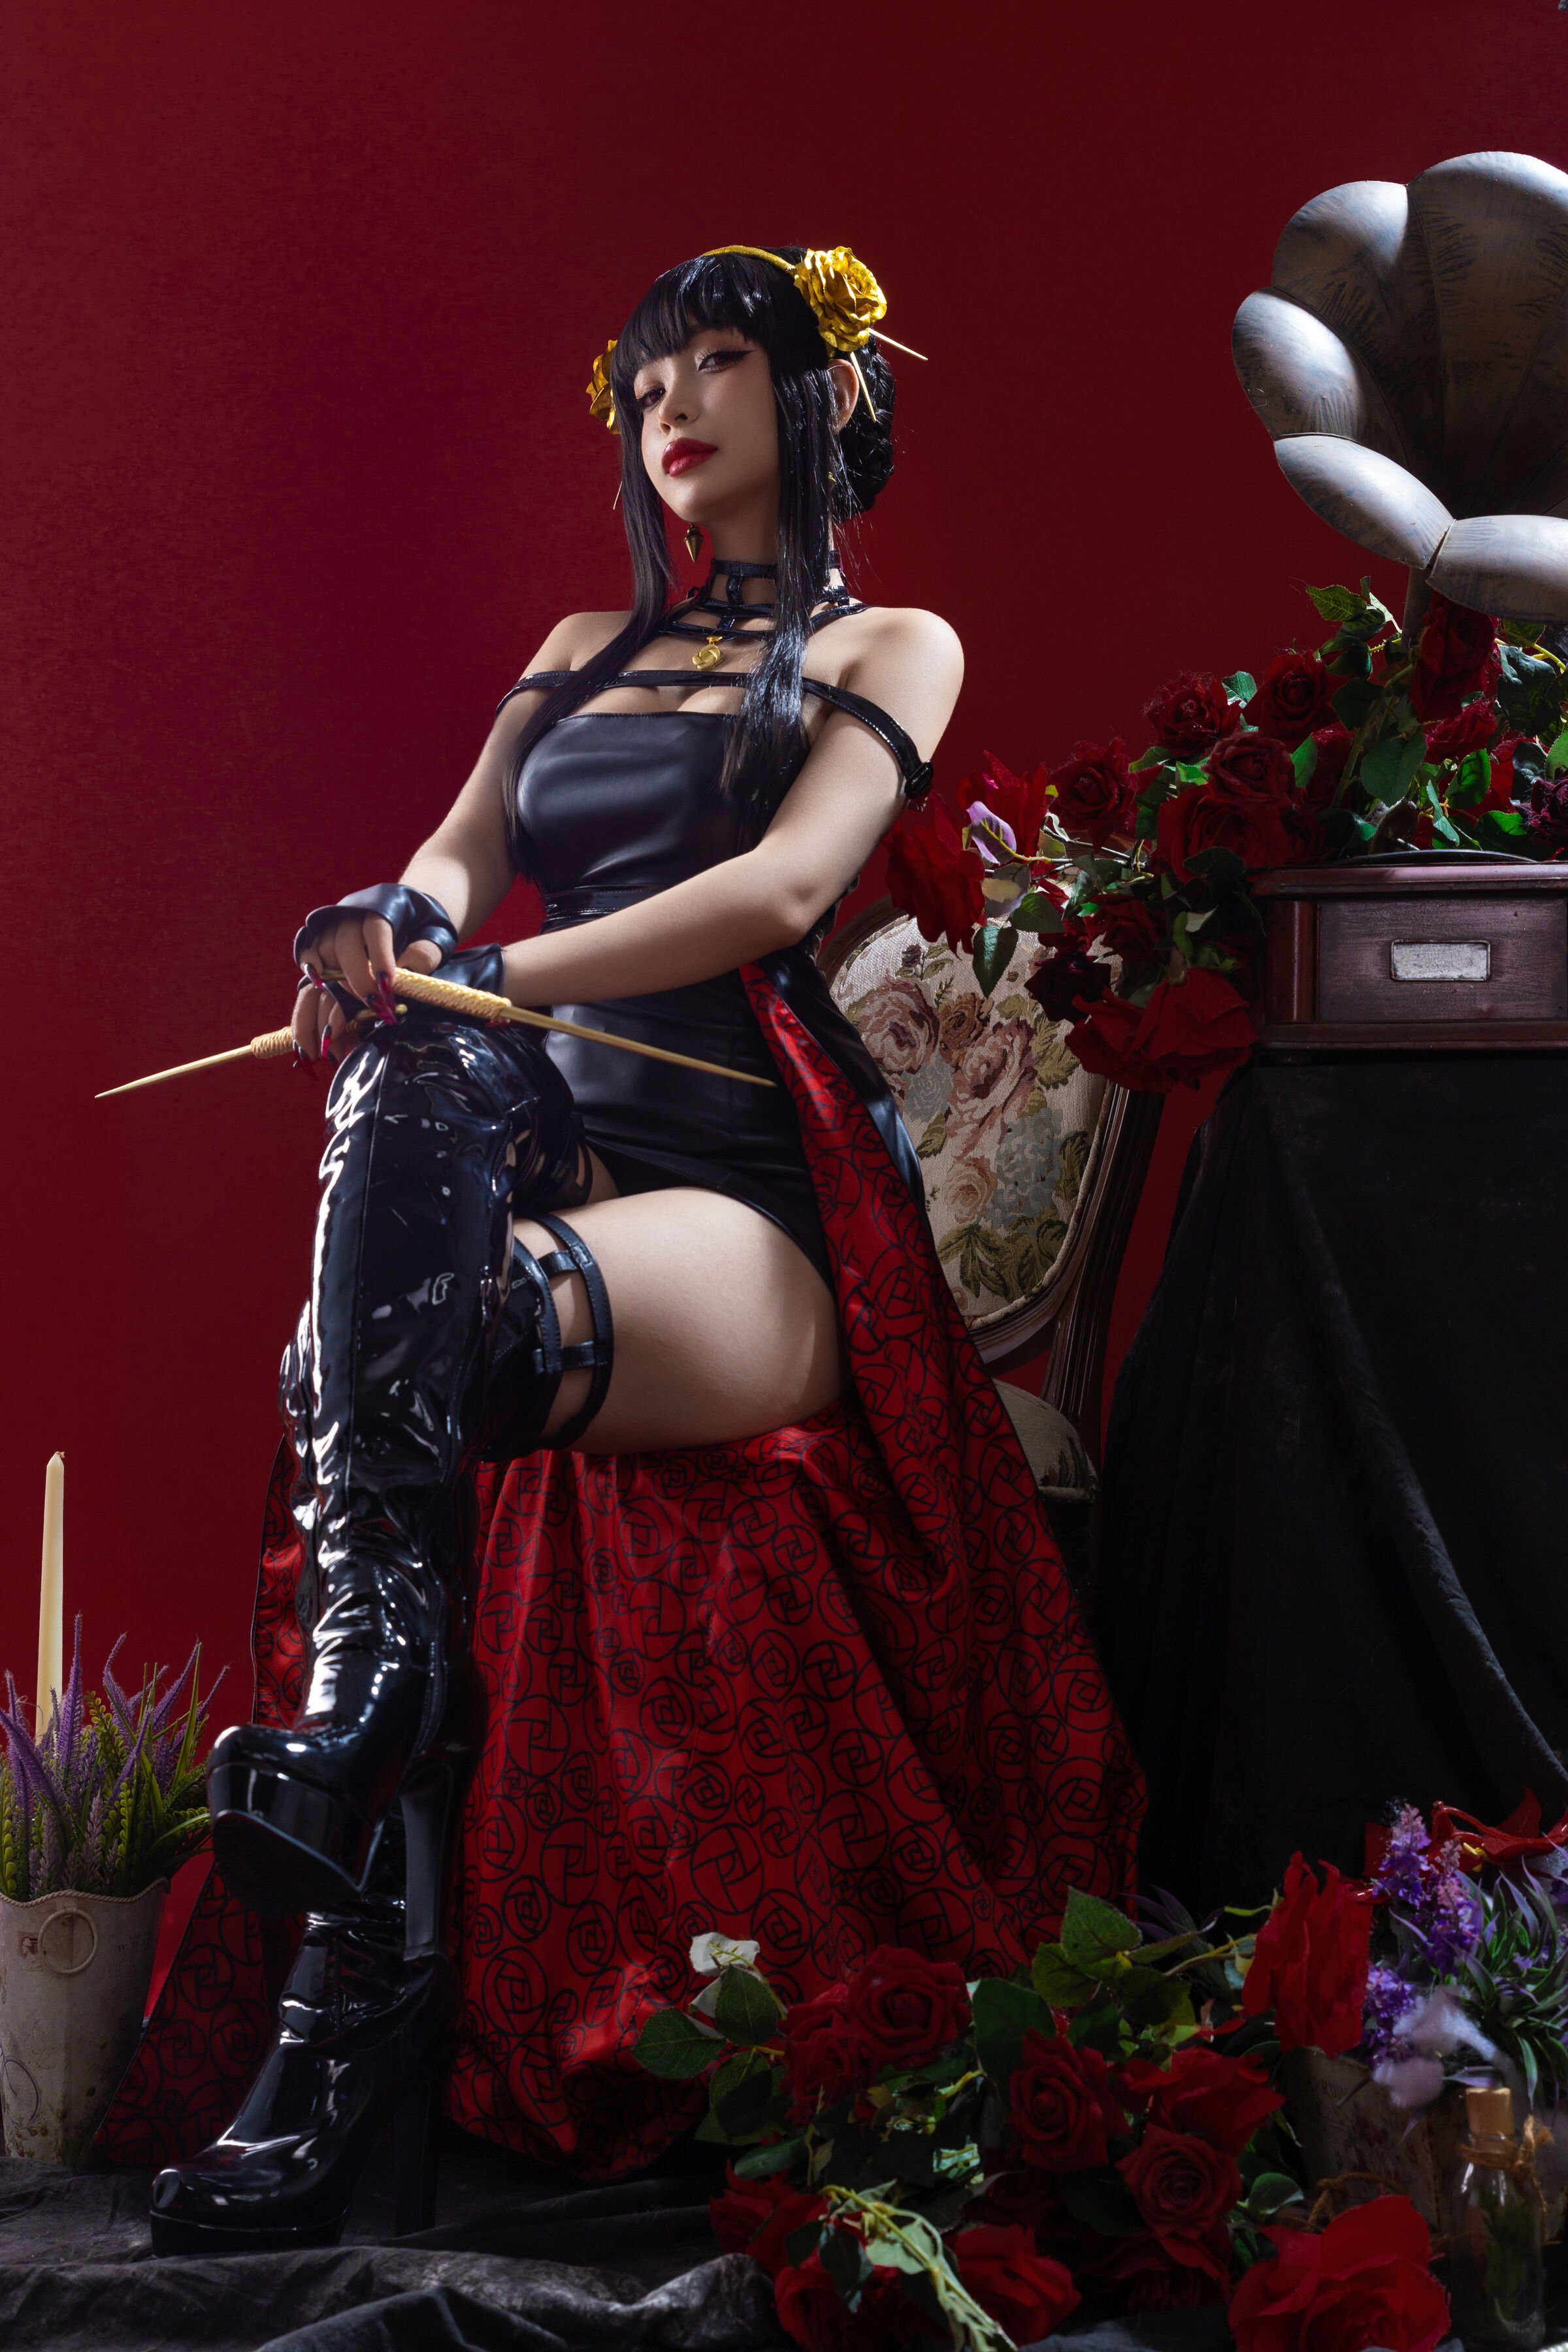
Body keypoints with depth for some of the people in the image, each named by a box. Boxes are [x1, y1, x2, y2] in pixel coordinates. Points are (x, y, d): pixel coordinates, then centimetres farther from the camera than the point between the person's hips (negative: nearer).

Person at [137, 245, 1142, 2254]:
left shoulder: (891, 646, 11)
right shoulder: (585, 649, 28)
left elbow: (787, 887, -7)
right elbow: (462, 850, 15)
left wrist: (488, 976, -16)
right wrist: (395, 928, -11)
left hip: (754, 1220, -3)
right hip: (551, 1164, 4)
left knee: (398, 1345, -34)